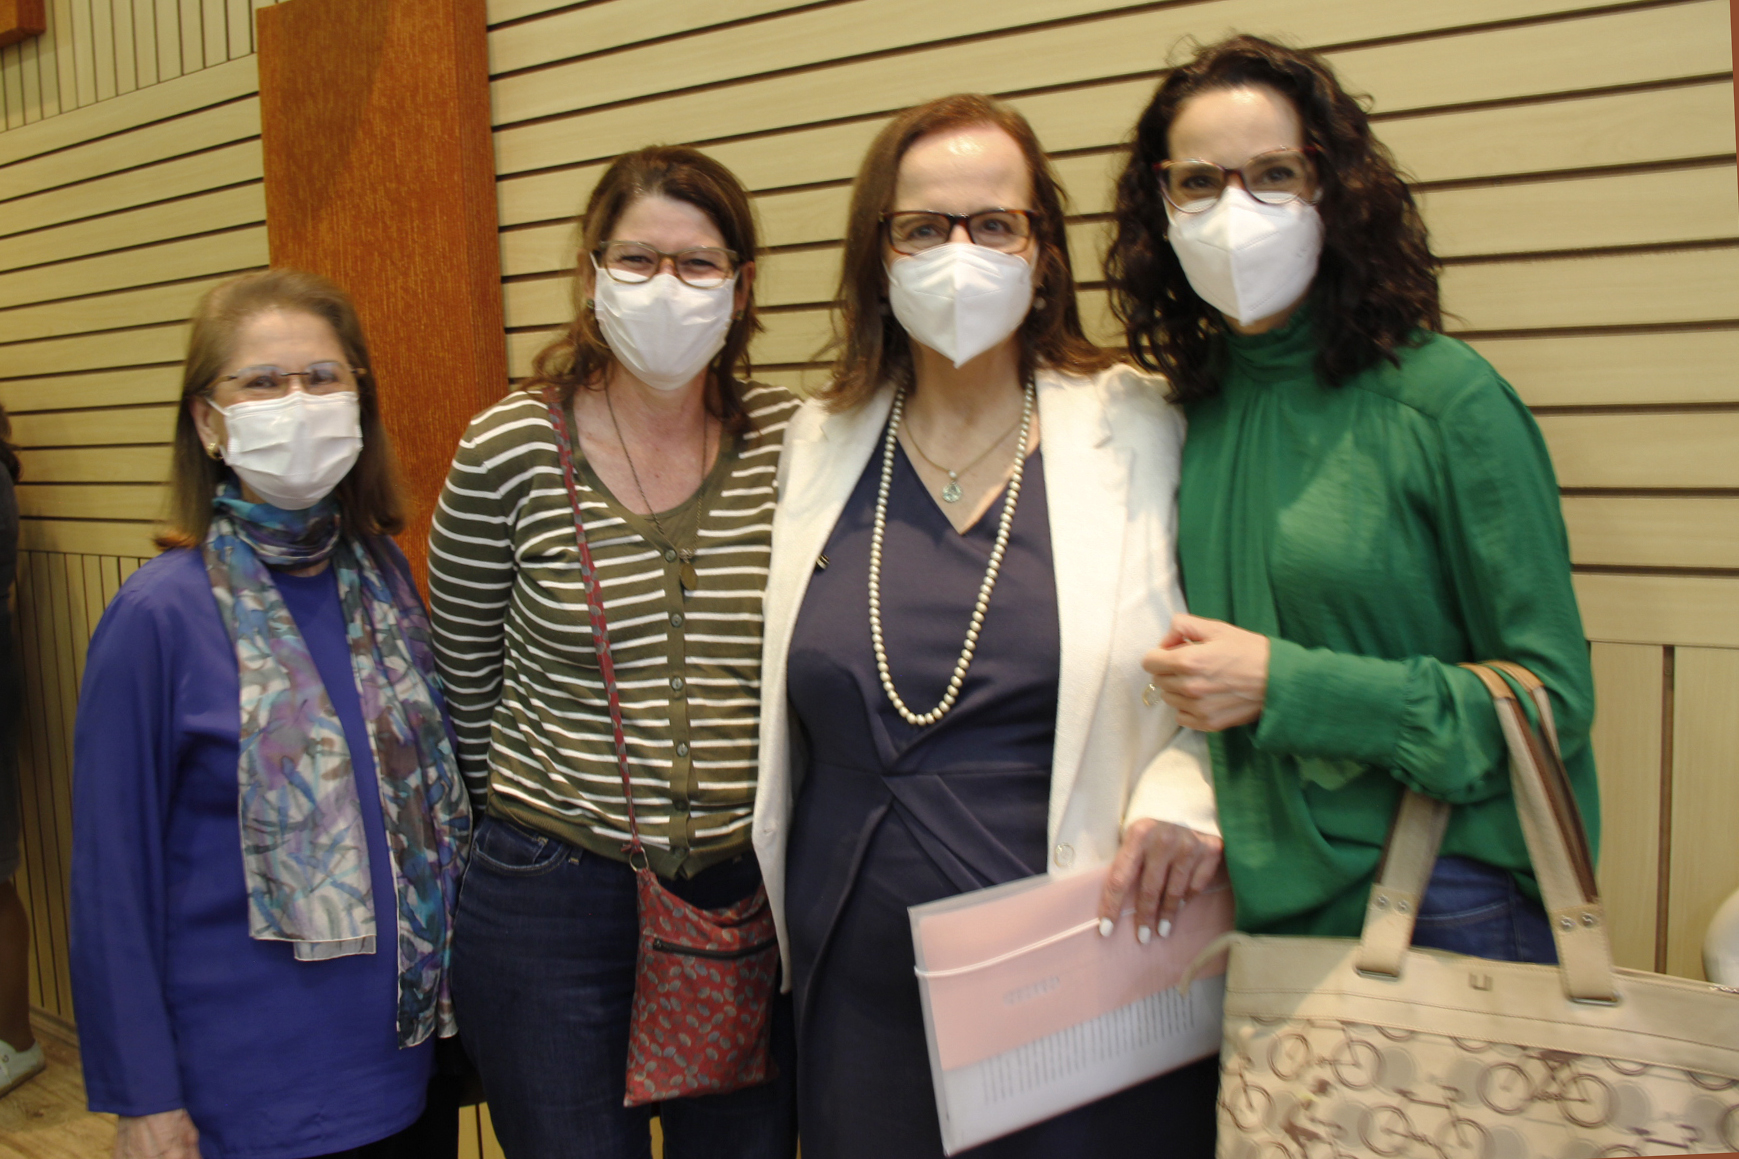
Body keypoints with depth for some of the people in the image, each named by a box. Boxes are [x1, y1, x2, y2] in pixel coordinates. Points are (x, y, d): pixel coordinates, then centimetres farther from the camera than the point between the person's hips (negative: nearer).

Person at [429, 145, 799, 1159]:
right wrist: (539, 827, 10)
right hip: (551, 905, -1)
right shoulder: (506, 451, -8)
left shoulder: (797, 446, -4)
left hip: (753, 894, 2)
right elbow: (465, 681, 4)